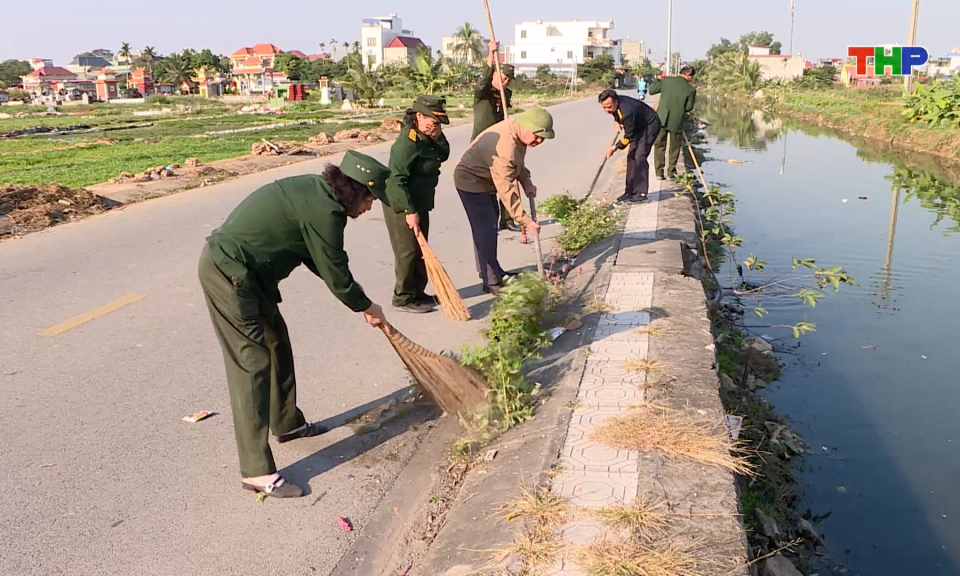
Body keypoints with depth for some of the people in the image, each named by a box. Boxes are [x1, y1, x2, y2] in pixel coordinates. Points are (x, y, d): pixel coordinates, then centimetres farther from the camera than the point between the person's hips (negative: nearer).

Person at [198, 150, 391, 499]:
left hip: (243, 269, 11)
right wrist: (366, 307, 4)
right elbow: (336, 274, -13)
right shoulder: (324, 211, -21)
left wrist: (358, 299, 15)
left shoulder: (316, 191, 9)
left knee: (277, 342, 20)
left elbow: (323, 263, 16)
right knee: (252, 363, -9)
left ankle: (287, 424, 38)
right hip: (228, 273, -11)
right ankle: (256, 472, -4)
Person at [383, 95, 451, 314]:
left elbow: (443, 156, 12)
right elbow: (397, 179, -26)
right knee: (408, 251, -3)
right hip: (401, 206, -10)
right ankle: (403, 298, 8)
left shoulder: (426, 137, 6)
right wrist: (409, 211, -26)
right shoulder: (408, 141, -23)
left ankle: (417, 293, 27)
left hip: (420, 203, 10)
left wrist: (438, 138, -7)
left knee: (420, 250, 15)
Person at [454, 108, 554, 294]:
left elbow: (517, 162, 12)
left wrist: (527, 183, -2)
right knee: (485, 229, -11)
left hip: (486, 180, 10)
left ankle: (493, 271, 31)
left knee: (488, 226, 18)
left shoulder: (519, 132, -7)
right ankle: (491, 282, -6)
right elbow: (505, 190, -37)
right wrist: (525, 220, -35)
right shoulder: (505, 146, -36)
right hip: (471, 182, -10)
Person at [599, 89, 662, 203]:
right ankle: (630, 191, 9)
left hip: (650, 126, -9)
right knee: (631, 156, 6)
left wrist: (615, 147, -25)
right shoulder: (615, 104, -11)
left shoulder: (627, 111, -38)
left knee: (640, 157, -18)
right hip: (639, 126, 10)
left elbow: (628, 137, -28)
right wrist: (616, 121, -1)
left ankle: (641, 193, -14)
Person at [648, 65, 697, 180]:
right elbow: (688, 108, 0)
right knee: (674, 148, 14)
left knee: (659, 145, 10)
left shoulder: (667, 80, -1)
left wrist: (659, 80, 22)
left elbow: (651, 90, 7)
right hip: (677, 121, -1)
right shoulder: (690, 90, -6)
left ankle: (659, 172, 4)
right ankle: (671, 172, 15)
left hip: (661, 119, 1)